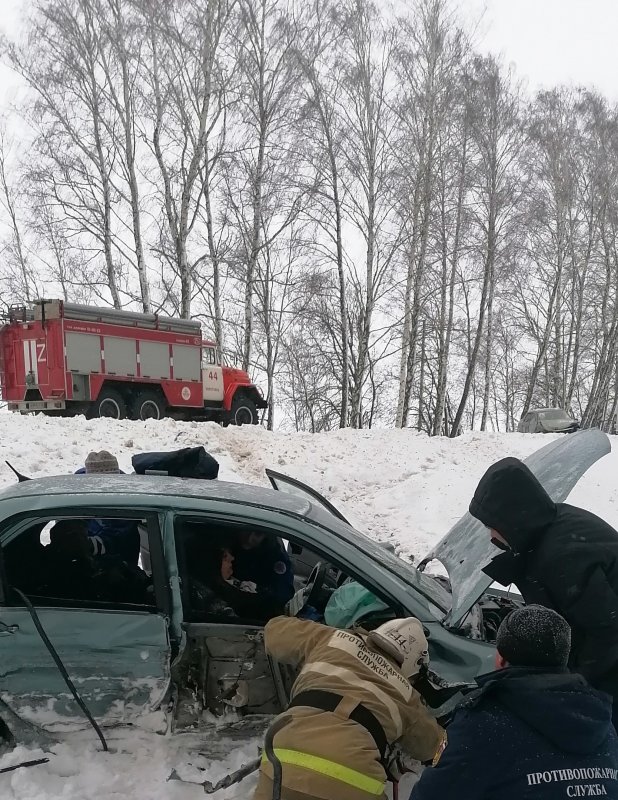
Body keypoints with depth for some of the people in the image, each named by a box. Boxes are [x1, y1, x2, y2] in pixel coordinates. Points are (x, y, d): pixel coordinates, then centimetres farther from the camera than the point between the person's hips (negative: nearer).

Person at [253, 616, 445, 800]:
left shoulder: (332, 640, 21)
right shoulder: (405, 694, 22)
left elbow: (275, 630, 35)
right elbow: (432, 745, 39)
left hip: (283, 763, 1)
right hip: (347, 782, 0)